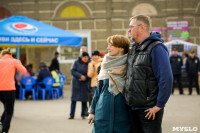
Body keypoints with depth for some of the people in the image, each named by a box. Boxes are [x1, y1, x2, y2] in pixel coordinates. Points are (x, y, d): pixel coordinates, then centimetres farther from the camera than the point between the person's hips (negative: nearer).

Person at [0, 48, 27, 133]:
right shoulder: (14, 61, 4)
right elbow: (24, 71, 0)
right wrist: (19, 64, 15)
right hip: (9, 89, -3)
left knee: (7, 109, 23)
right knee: (9, 112, 4)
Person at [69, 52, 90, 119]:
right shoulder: (76, 62, -4)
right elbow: (72, 71, -10)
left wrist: (85, 77, -17)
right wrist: (80, 76, -20)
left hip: (85, 84, 0)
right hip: (76, 83, 0)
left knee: (84, 100, 1)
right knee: (73, 99, 1)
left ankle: (83, 114, 13)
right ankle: (72, 115, 7)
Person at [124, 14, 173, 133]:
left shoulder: (156, 48, -13)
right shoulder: (134, 49, 13)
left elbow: (166, 79, -19)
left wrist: (159, 106, -18)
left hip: (149, 110, -8)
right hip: (134, 108, 8)